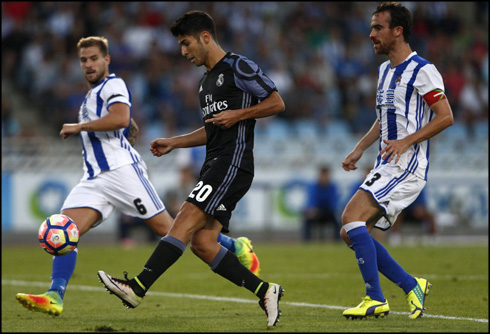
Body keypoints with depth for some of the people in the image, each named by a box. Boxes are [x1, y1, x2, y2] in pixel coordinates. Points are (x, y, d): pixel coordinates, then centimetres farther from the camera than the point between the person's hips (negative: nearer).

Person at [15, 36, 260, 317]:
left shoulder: (113, 85, -1)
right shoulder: (91, 95, 28)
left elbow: (121, 118, -22)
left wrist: (79, 127, -15)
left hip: (121, 169, -8)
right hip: (93, 178, 9)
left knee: (166, 228, -8)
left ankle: (236, 248, 6)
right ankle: (54, 297, -25)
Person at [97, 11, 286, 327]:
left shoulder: (238, 67, -4)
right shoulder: (206, 82, 24)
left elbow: (277, 102, -6)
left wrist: (237, 114, -14)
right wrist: (172, 143, 22)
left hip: (233, 164, -10)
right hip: (215, 165, 10)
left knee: (185, 221, -18)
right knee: (202, 243, -2)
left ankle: (137, 288, -25)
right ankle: (265, 291, 3)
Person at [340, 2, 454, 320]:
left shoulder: (422, 71, -11)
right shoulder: (385, 70, 17)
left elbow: (446, 117, -15)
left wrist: (406, 141, -23)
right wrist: (360, 149, 17)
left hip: (408, 165, -9)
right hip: (386, 166, 9)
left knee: (352, 218, -20)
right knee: (351, 232, 3)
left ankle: (375, 300, -16)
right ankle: (412, 286, 11)